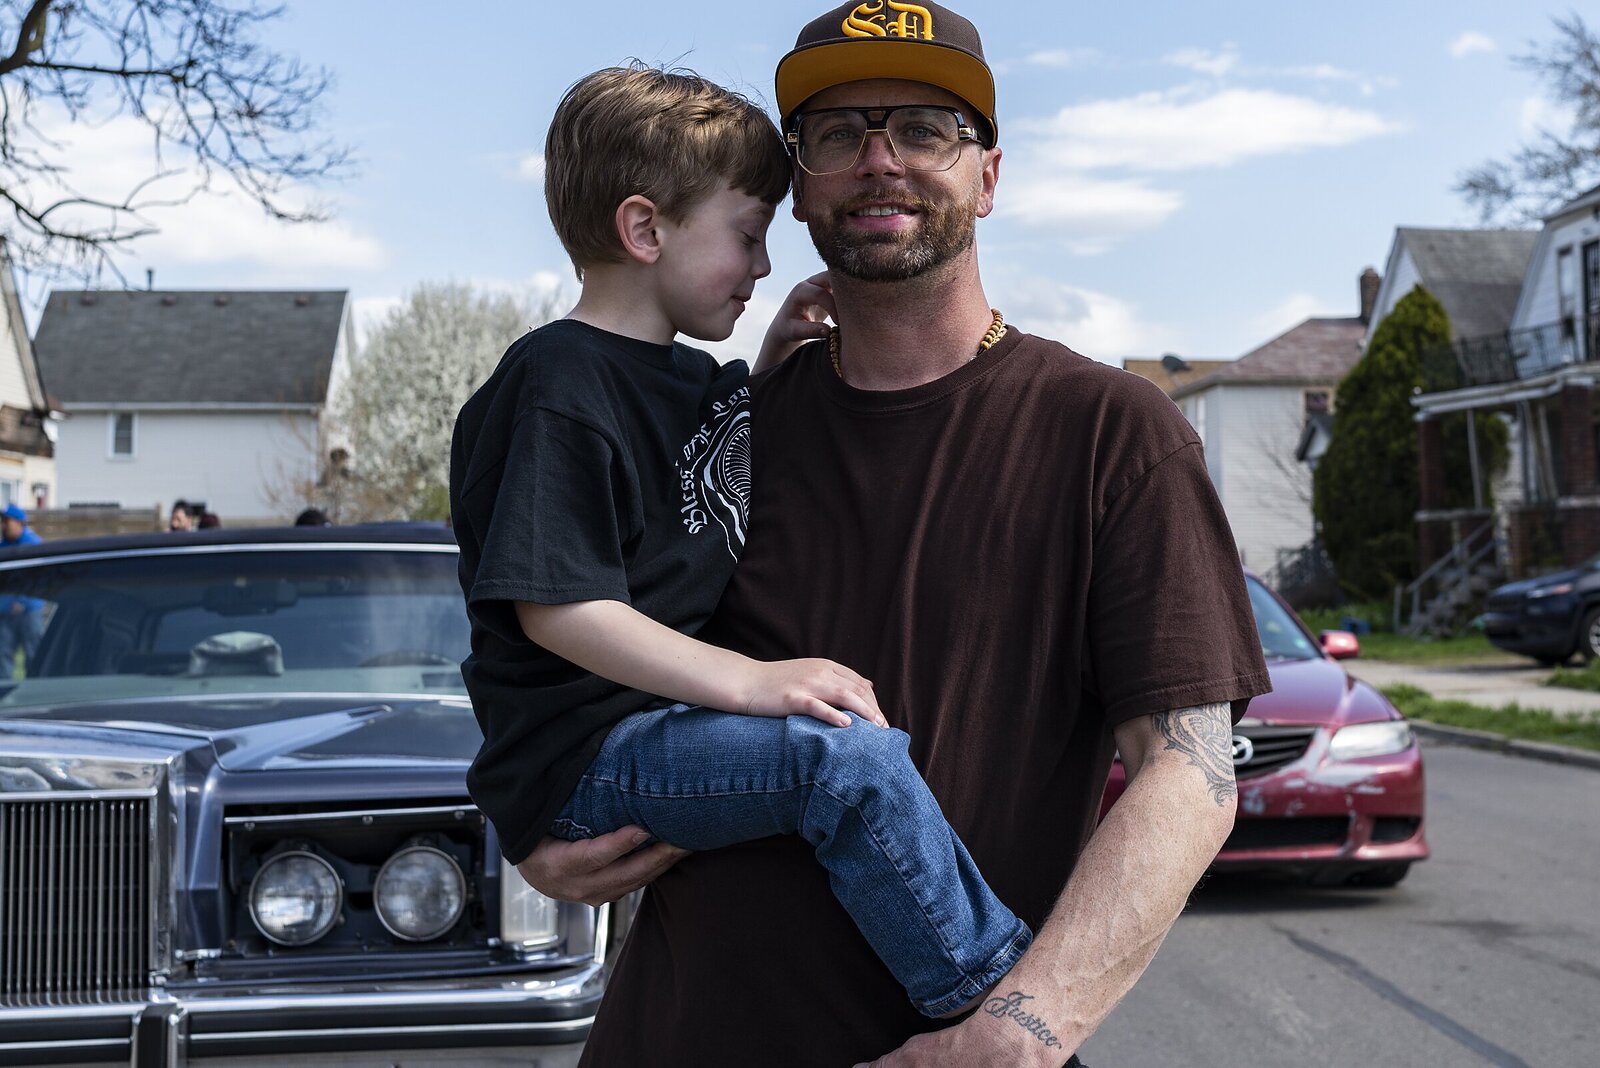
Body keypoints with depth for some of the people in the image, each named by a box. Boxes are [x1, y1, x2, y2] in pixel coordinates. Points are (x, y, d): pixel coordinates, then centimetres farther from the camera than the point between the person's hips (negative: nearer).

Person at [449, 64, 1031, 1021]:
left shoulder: (696, 382, 17)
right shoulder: (559, 388, -13)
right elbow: (555, 607, -20)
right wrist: (749, 682, -26)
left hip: (676, 723, 11)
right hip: (584, 759, -11)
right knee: (848, 756, -29)